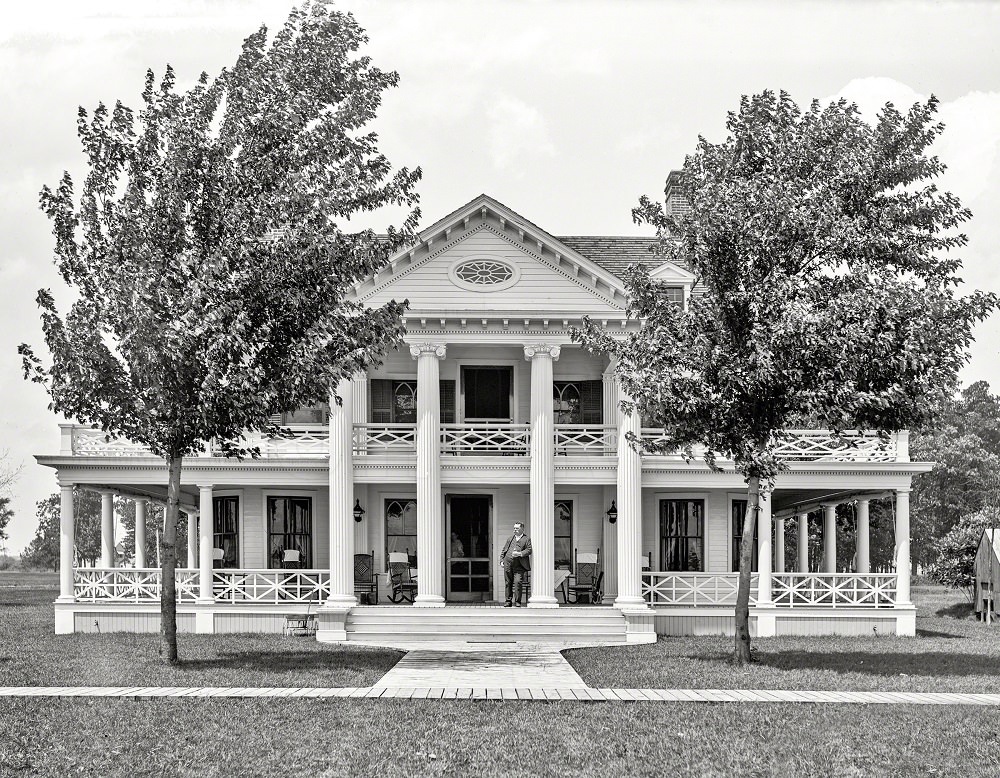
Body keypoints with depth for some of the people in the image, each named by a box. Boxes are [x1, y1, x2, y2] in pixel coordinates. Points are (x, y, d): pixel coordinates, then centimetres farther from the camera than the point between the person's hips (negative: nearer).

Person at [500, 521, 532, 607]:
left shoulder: (527, 539, 8)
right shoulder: (510, 538, 22)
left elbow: (529, 550, -5)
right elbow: (504, 550, 22)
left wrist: (519, 553, -18)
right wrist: (502, 560, 10)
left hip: (519, 565, -4)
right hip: (508, 564, 4)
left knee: (517, 582, -14)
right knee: (508, 583, 5)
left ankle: (517, 602, -7)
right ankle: (507, 601, 13)